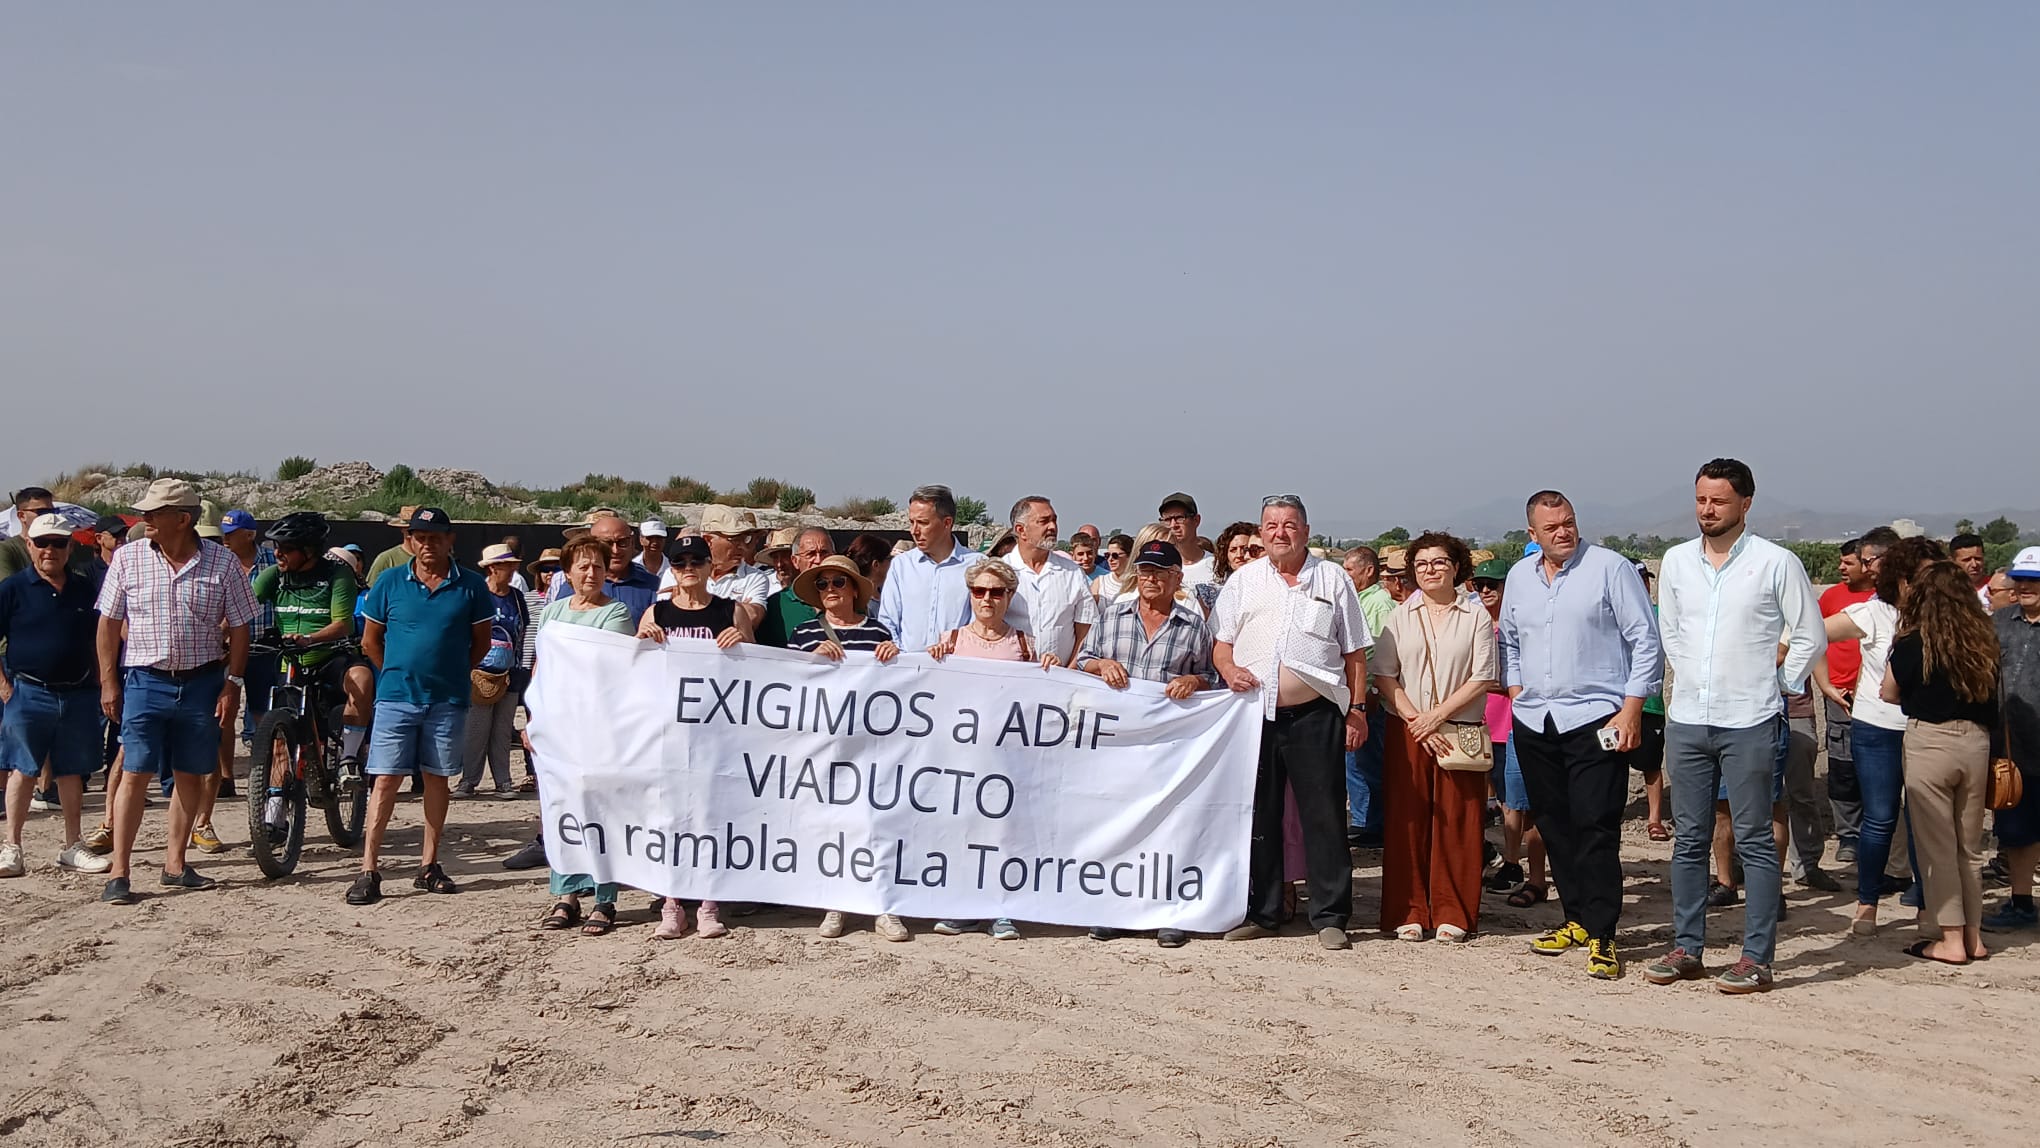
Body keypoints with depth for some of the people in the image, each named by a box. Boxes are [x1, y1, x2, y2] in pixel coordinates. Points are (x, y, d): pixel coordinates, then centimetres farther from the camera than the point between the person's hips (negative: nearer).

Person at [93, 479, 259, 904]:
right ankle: (118, 873, 0)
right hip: (145, 681, -1)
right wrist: (108, 681, -1)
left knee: (190, 774, 8)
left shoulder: (221, 562, -2)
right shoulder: (128, 558, 0)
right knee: (136, 773, -4)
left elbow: (239, 628, 3)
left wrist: (233, 683, -3)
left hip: (201, 682, 1)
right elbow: (109, 623, 4)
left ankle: (175, 864, 20)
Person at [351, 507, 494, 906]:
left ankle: (429, 866, 18)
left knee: (437, 778, 9)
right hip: (396, 697, -1)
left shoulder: (471, 586, 1)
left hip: (448, 700, 1)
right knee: (386, 779, -4)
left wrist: (454, 675, 7)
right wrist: (397, 673, 9)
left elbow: (481, 641, 9)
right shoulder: (389, 583, 2)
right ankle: (368, 871, -2)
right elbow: (371, 640, 10)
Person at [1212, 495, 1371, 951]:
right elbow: (1220, 643, 13)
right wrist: (1230, 669, -8)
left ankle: (1330, 917, 6)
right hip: (1255, 713, 2)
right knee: (1258, 816, 7)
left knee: (1325, 817, -2)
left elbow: (1354, 653, 8)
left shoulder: (1333, 579, 9)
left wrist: (1357, 710, 2)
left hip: (1316, 714, -2)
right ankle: (1260, 914, 17)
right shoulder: (1242, 580, 13)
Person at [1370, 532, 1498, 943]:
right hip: (1407, 732, 1)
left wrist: (1437, 714, -11)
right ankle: (1408, 913, 6)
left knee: (1457, 823, 0)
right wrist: (1416, 721, -9)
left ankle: (1452, 914, 8)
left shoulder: (1476, 616, 4)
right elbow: (1383, 677, 3)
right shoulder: (1399, 618, 10)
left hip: (1461, 732, -1)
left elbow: (1483, 678, -3)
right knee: (1407, 820, 0)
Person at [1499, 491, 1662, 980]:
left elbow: (1645, 641, -7)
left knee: (1596, 828, -9)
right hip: (1533, 721, 6)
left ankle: (1600, 935, -4)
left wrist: (1631, 710, -11)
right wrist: (1516, 691, 12)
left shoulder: (1610, 567, -6)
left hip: (1594, 719, -6)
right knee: (1554, 827, 11)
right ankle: (1575, 918, 23)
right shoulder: (1519, 576, 11)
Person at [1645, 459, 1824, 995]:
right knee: (1689, 840, 10)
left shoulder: (1776, 562, -5)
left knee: (1754, 841, 0)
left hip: (1749, 723, -5)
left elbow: (1810, 636, 0)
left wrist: (1778, 687, 2)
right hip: (1685, 719, 5)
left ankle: (1757, 959, 4)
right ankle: (1687, 949, 18)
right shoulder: (1677, 560, 8)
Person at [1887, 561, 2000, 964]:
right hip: (1976, 743, 5)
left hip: (1929, 742, -5)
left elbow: (1889, 693, 3)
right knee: (1970, 845, 15)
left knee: (1937, 846, 4)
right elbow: (1995, 697, 10)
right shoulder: (1986, 640, 2)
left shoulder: (1912, 644, -10)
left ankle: (1950, 939, 5)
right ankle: (1973, 934, 22)